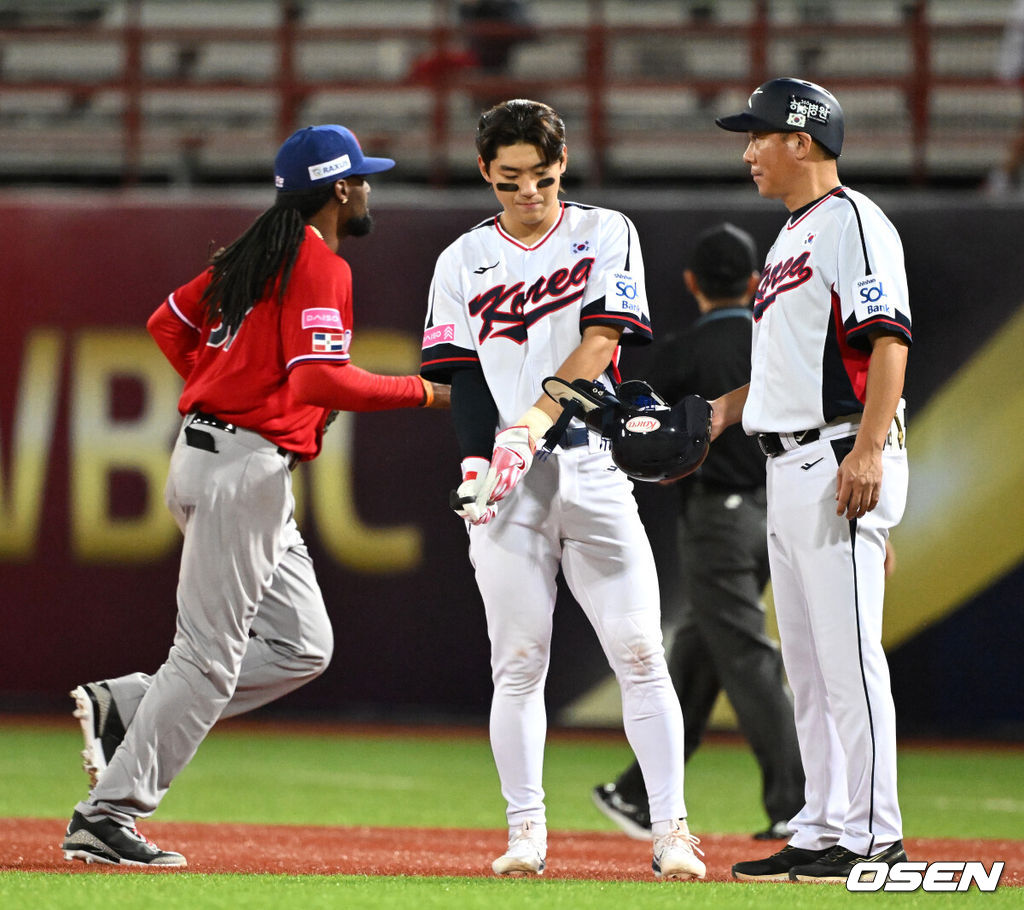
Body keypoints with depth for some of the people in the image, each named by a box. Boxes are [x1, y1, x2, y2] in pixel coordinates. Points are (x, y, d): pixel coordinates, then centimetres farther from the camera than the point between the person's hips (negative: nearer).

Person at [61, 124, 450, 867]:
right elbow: (322, 379, -23)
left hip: (210, 450, 10)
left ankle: (126, 707, 7)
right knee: (209, 656, -8)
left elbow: (169, 322, 24)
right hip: (246, 467, -10)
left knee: (302, 647, 10)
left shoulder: (259, 253, 16)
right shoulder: (320, 265, -12)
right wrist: (425, 393, -17)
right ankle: (107, 818, -8)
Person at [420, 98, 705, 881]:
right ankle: (526, 834, 5)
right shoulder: (463, 261, 11)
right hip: (505, 476, 1)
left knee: (639, 650, -7)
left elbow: (601, 339, -5)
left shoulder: (606, 235, 8)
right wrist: (477, 466, -11)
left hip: (591, 465, -1)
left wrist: (535, 420, -17)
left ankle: (670, 829, -6)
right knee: (518, 661, -1)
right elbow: (462, 377, 5)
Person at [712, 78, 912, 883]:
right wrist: (730, 407, 15)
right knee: (806, 661, 11)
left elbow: (888, 340, -18)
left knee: (848, 652, -11)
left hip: (843, 461, -10)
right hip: (789, 469, 10)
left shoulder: (852, 221, -9)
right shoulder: (791, 236, 21)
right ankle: (823, 831, 15)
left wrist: (868, 450, -26)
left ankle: (873, 836, -10)